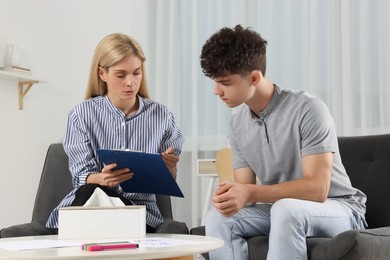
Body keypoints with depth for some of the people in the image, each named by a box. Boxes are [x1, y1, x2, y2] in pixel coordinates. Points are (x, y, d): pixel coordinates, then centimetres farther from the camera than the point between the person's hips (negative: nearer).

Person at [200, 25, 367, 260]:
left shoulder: (308, 109, -20)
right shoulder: (237, 125, 1)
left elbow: (317, 189, -26)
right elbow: (245, 190, -2)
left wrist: (251, 193, -35)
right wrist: (229, 196, -27)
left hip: (337, 207, -5)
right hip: (280, 209, 6)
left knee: (286, 209, -37)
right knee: (218, 217, -19)